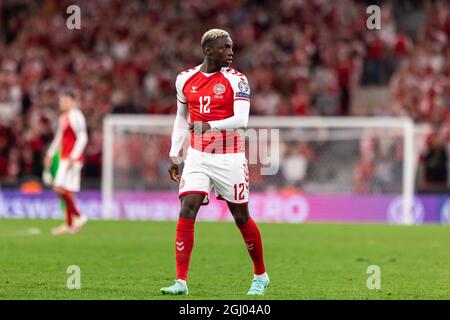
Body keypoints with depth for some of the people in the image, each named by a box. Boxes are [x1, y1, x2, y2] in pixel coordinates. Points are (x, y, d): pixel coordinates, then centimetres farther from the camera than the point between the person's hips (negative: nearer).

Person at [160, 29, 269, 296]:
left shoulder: (236, 80, -8)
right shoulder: (185, 79, 5)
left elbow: (241, 120, -19)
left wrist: (209, 126, -33)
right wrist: (174, 155, 15)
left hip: (229, 158, -3)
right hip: (198, 157, 3)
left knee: (241, 217, 6)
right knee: (186, 212, -11)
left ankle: (261, 276, 26)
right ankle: (181, 281, -10)